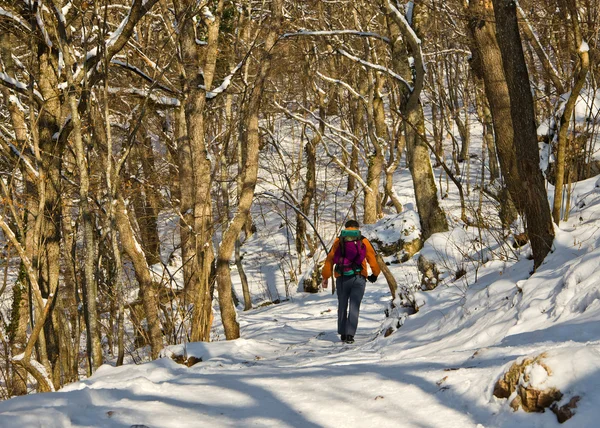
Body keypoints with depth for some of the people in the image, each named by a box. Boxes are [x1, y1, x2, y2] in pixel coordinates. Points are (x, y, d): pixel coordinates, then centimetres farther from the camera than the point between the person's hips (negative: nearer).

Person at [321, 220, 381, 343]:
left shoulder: (338, 241, 7)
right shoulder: (363, 241, 5)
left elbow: (330, 259, 3)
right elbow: (372, 258, 4)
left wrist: (325, 277, 7)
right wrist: (375, 274, 19)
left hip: (341, 278, 1)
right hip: (358, 278, -1)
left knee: (342, 306, 15)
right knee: (354, 307, -2)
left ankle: (342, 333, 18)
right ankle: (350, 334, -13)